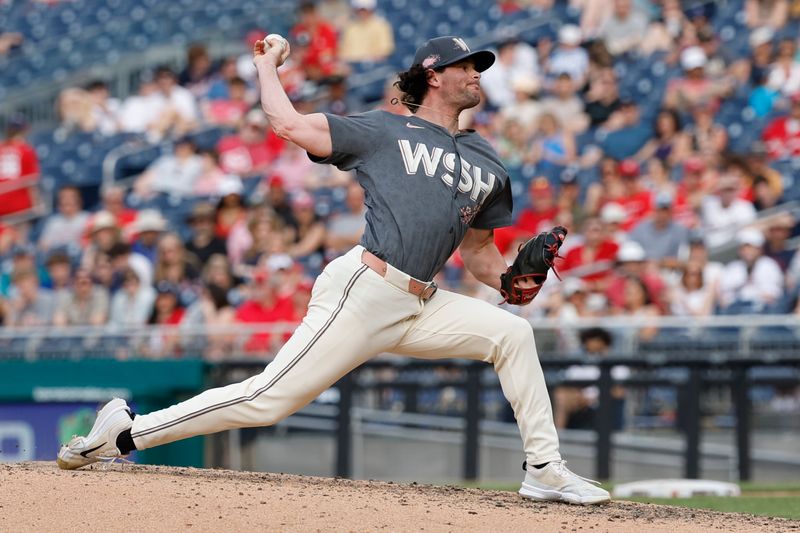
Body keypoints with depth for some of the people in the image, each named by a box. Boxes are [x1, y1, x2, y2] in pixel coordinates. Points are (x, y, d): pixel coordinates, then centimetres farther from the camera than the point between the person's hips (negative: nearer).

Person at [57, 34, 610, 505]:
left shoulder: (487, 163, 20)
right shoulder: (382, 131, 4)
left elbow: (478, 249, 25)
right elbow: (288, 123, 0)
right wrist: (267, 66, 16)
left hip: (419, 307, 6)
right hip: (364, 292, -6)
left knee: (512, 332, -6)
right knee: (267, 400, -13)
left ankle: (545, 469, 0)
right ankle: (127, 431, -4)